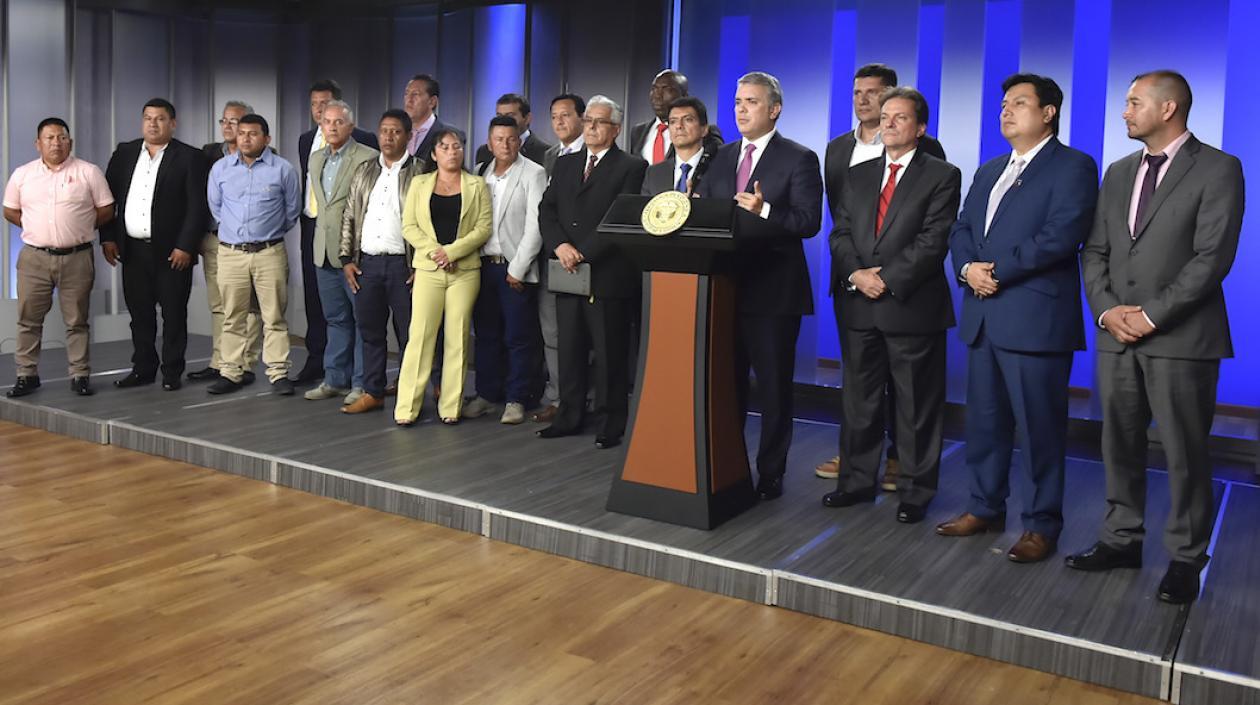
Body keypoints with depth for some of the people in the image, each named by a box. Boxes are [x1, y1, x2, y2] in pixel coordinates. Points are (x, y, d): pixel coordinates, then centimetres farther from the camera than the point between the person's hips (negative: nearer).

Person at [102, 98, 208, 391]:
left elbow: (197, 206, -8)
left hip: (172, 252, -4)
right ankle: (143, 368, 21)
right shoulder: (124, 153, 11)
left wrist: (185, 247, -14)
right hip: (132, 250, 4)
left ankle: (172, 372, 13)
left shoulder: (189, 157, -3)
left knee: (174, 314, 3)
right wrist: (107, 237, 3)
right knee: (140, 314, 11)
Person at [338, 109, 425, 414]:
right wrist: (347, 259, 8)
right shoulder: (364, 171, 14)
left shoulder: (420, 173, -2)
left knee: (408, 333, 0)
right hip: (366, 263, 5)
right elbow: (349, 217, 15)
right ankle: (372, 392, 19)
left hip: (403, 264, -5)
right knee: (370, 330, 10)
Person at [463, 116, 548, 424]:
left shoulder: (533, 174, -4)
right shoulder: (481, 173, 13)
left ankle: (515, 399, 8)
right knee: (486, 335, 10)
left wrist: (517, 269, -12)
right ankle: (487, 394, 21)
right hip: (484, 265, 5)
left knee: (519, 338, -1)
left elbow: (535, 226, -10)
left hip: (516, 269, -5)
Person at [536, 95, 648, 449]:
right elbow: (546, 210, 9)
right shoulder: (564, 164, 17)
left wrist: (584, 253, -14)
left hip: (607, 276, -5)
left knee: (610, 355, 1)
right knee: (569, 351, 11)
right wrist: (560, 245, -9)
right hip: (568, 274, 5)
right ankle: (569, 417, 20)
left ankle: (610, 425, 10)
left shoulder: (631, 167, -1)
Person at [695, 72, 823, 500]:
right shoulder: (723, 158, 15)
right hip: (725, 287, 6)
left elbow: (809, 221, -13)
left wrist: (764, 211, -27)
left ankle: (770, 474, 14)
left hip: (773, 292, -6)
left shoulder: (799, 159, -4)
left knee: (773, 388, 4)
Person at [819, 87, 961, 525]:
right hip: (859, 306, 5)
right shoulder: (857, 176, 16)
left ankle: (915, 493, 13)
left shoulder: (942, 176, 0)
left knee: (917, 407, 3)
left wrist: (887, 280, -16)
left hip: (912, 306, -5)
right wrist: (857, 274, -9)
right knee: (859, 402, 11)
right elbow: (840, 234, 9)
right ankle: (859, 481, 23)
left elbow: (934, 241, -10)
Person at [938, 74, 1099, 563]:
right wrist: (967, 268, -6)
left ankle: (1041, 524, 10)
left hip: (1036, 317, -7)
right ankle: (985, 507, 25)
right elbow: (961, 231, 15)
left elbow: (1061, 236, -16)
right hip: (984, 316, 7)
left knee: (1039, 426, -1)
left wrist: (997, 271, -15)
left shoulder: (1073, 167, -2)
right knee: (984, 421, 13)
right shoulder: (988, 172, 21)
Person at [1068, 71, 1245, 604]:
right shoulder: (1118, 174, 15)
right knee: (1120, 444, 11)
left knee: (1185, 453, 2)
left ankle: (1185, 557, 13)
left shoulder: (1217, 169, -4)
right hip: (1118, 336, 6)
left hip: (1180, 337, -5)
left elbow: (1213, 256, -12)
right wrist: (1107, 309, -4)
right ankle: (1122, 539, 23)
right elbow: (1094, 251, 12)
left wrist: (1152, 314, -15)